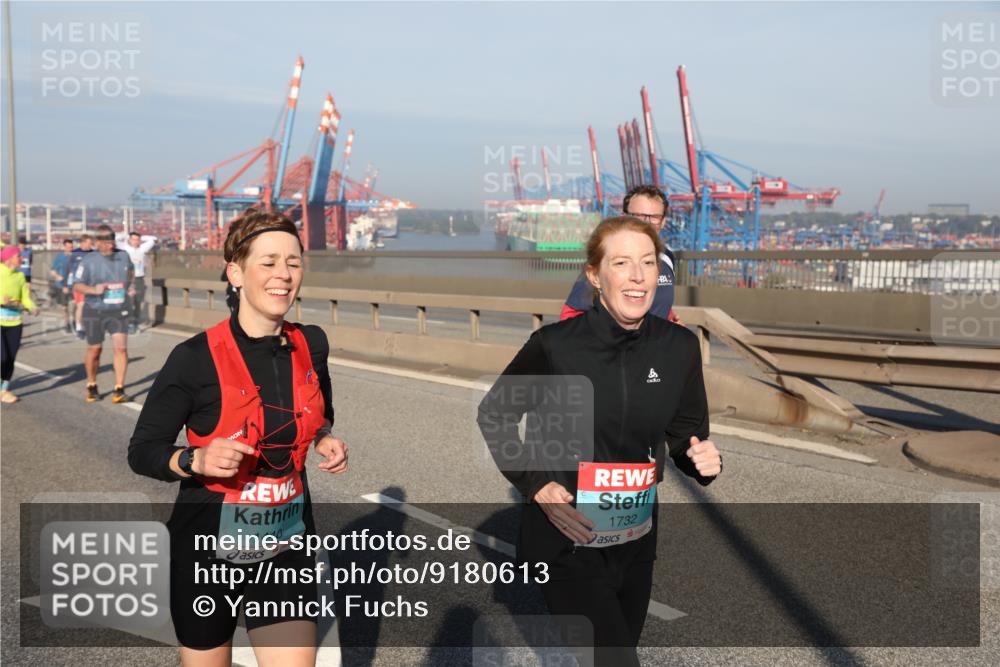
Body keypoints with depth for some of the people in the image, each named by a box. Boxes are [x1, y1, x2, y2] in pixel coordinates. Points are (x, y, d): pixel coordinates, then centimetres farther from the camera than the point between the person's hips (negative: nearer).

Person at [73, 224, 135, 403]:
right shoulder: (89, 260, -7)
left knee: (121, 347, -12)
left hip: (118, 311, 2)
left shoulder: (123, 256, 3)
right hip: (95, 312, -2)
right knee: (94, 350, 9)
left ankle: (119, 390, -5)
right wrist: (93, 290, -26)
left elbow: (129, 272, 26)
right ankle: (91, 387, 32)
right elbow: (77, 286, -8)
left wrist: (129, 287, 9)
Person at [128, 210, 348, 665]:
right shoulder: (196, 358, -15)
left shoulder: (311, 345, -3)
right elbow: (142, 450, -8)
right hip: (208, 547, -2)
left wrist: (325, 441, -4)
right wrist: (197, 459, -26)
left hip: (286, 545, 3)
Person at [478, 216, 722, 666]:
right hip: (566, 540, -4)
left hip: (635, 541, 5)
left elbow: (686, 434, 7)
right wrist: (536, 486, -12)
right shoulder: (555, 345, -17)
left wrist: (705, 461, -15)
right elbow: (493, 415, -3)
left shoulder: (679, 347, -7)